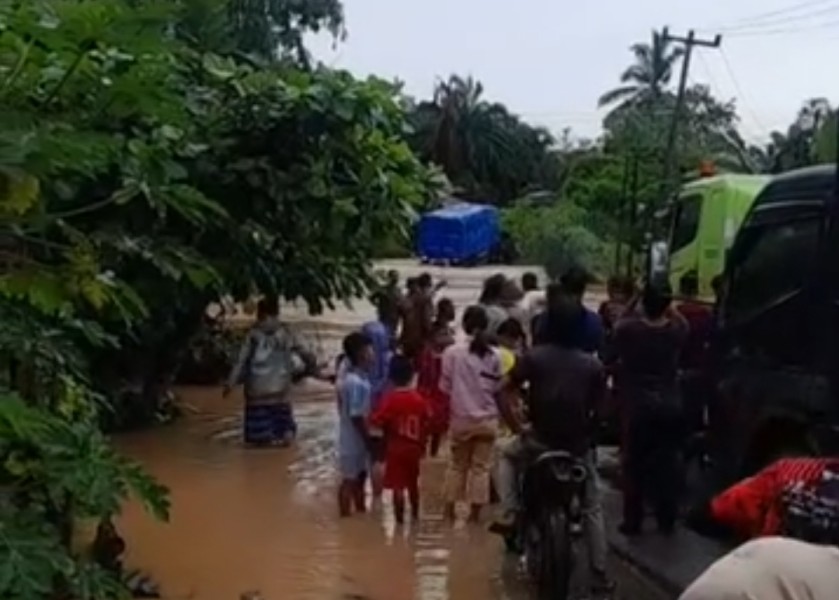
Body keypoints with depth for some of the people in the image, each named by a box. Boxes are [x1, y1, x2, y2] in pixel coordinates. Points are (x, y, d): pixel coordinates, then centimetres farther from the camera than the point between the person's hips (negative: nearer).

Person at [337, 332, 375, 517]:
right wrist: (369, 440, -17)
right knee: (350, 480, 4)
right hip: (355, 439, -10)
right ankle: (346, 518, 16)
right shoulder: (355, 383, -27)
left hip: (357, 439, 10)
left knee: (360, 477, 22)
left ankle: (361, 513, 36)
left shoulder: (358, 377, 3)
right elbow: (357, 417, -25)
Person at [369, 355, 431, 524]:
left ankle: (400, 520, 3)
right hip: (414, 448, 5)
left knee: (398, 487, 1)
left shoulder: (389, 399, -15)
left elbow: (377, 422, -20)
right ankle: (415, 515, 34)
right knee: (413, 483, 21)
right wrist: (422, 445, 14)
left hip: (395, 449, -5)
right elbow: (427, 423, 3)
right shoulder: (419, 399, -3)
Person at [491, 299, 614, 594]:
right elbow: (599, 407, 4)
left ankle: (508, 516, 14)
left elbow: (505, 393, -6)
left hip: (540, 440, -1)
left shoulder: (533, 356, -3)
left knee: (505, 453, 30)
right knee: (592, 508, 18)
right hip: (579, 445, 2)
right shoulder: (593, 365, 2)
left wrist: (516, 427, 3)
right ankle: (599, 574, 18)